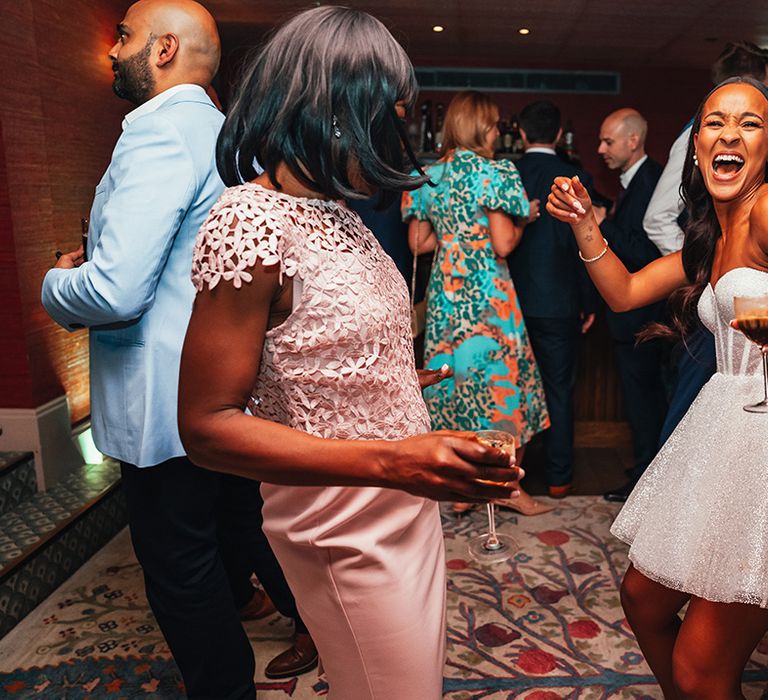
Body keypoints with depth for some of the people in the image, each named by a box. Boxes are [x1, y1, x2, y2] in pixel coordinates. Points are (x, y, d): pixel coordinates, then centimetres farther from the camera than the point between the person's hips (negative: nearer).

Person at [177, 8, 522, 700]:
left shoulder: (340, 215, 6)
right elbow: (208, 424, -24)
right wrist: (391, 461, -32)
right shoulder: (252, 219, -22)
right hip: (346, 531, -9)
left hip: (407, 504, 9)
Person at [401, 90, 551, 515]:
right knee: (501, 377, 8)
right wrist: (522, 221, 5)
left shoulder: (426, 176, 8)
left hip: (444, 292, 6)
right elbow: (503, 245, -13)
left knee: (453, 379, 12)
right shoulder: (494, 173, -9)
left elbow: (418, 243, 10)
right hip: (487, 292, -5)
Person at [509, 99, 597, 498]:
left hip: (510, 300, 2)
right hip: (558, 303, -1)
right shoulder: (576, 178, -7)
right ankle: (558, 477, 17)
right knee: (559, 390, 9)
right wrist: (589, 304, 3)